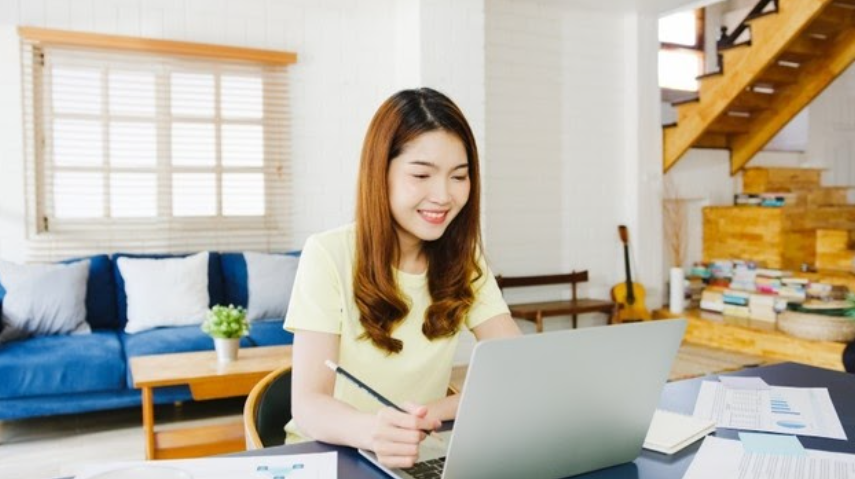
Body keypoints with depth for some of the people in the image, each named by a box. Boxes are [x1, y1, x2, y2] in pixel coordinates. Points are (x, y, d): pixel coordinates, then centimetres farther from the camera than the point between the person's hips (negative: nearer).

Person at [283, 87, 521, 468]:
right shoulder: (329, 255, -13)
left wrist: (438, 409, -26)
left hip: (419, 455, 4)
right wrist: (373, 431, -38)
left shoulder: (465, 258, -2)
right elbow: (307, 403, -18)